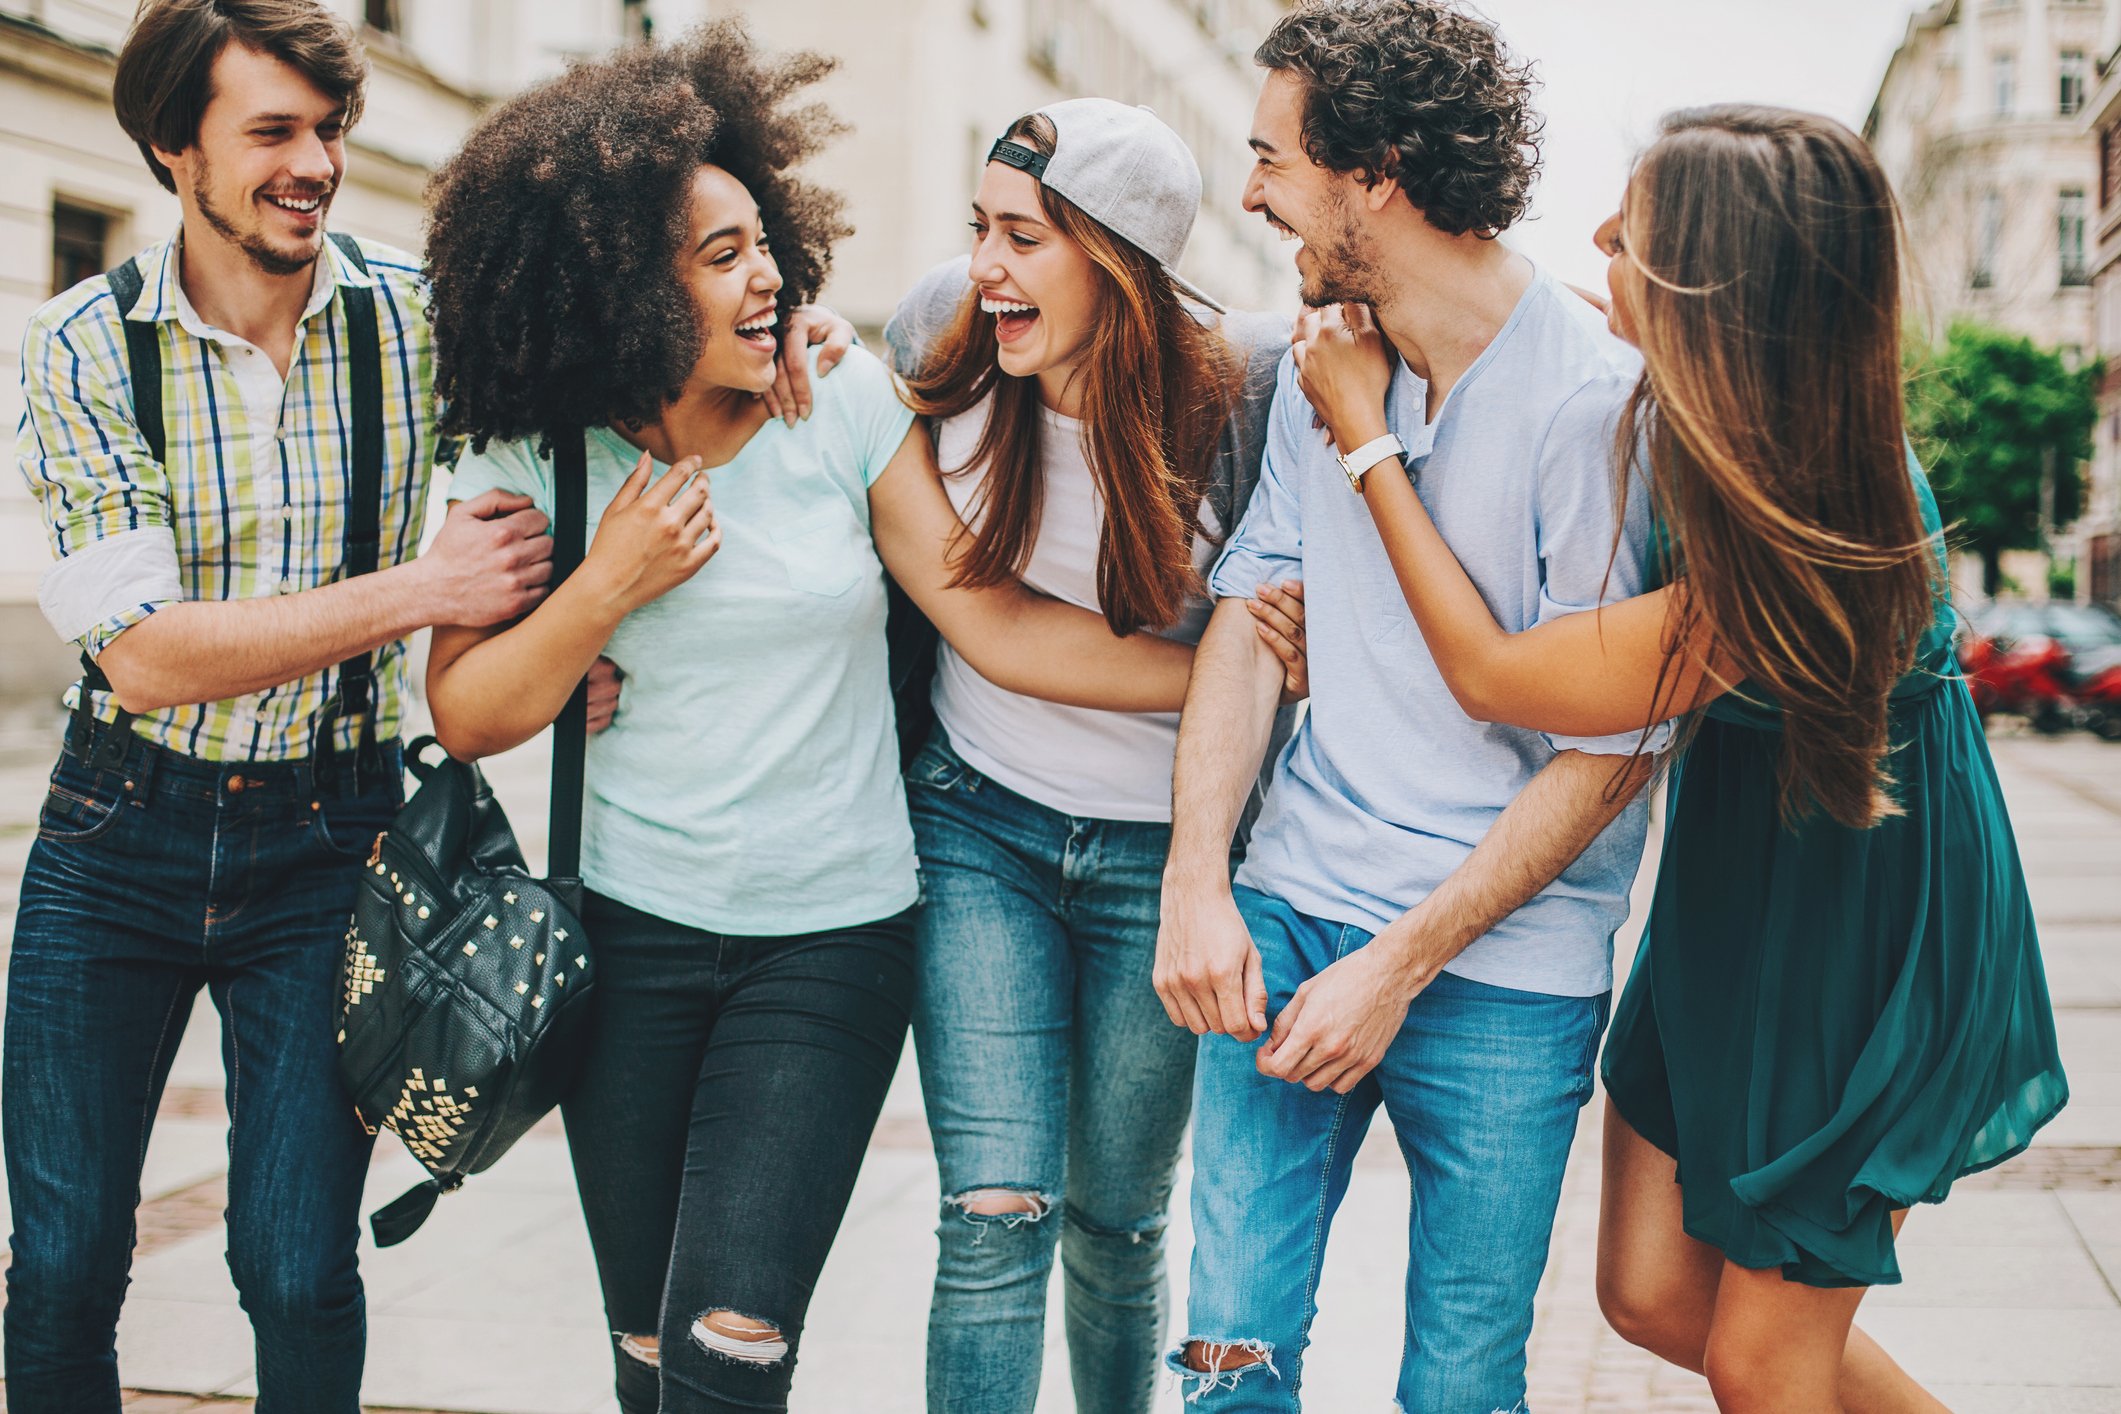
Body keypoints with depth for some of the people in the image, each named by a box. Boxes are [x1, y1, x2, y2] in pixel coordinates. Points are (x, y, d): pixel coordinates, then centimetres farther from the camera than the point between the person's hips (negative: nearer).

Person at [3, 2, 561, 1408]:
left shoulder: (422, 316, -6)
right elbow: (144, 656, -16)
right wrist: (422, 586, -22)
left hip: (327, 840, 0)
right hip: (119, 835, 0)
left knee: (301, 1272, 0)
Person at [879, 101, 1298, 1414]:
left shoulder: (1242, 384, -15)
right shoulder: (945, 327, -7)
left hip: (1156, 852, -1)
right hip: (979, 825, 1)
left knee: (1118, 1224, 12)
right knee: (997, 1213, -9)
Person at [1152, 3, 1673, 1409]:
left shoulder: (1599, 400, -15)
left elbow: (1608, 754, -13)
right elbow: (1249, 615, 10)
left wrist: (1399, 966, -14)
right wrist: (1197, 884, -2)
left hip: (1506, 966, -4)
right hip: (1290, 913, 5)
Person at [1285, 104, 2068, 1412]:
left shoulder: (1800, 556, -34)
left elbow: (1493, 676, -25)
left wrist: (1367, 435, -18)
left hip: (1860, 944, -8)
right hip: (1737, 883, 8)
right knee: (1656, 1296, 12)